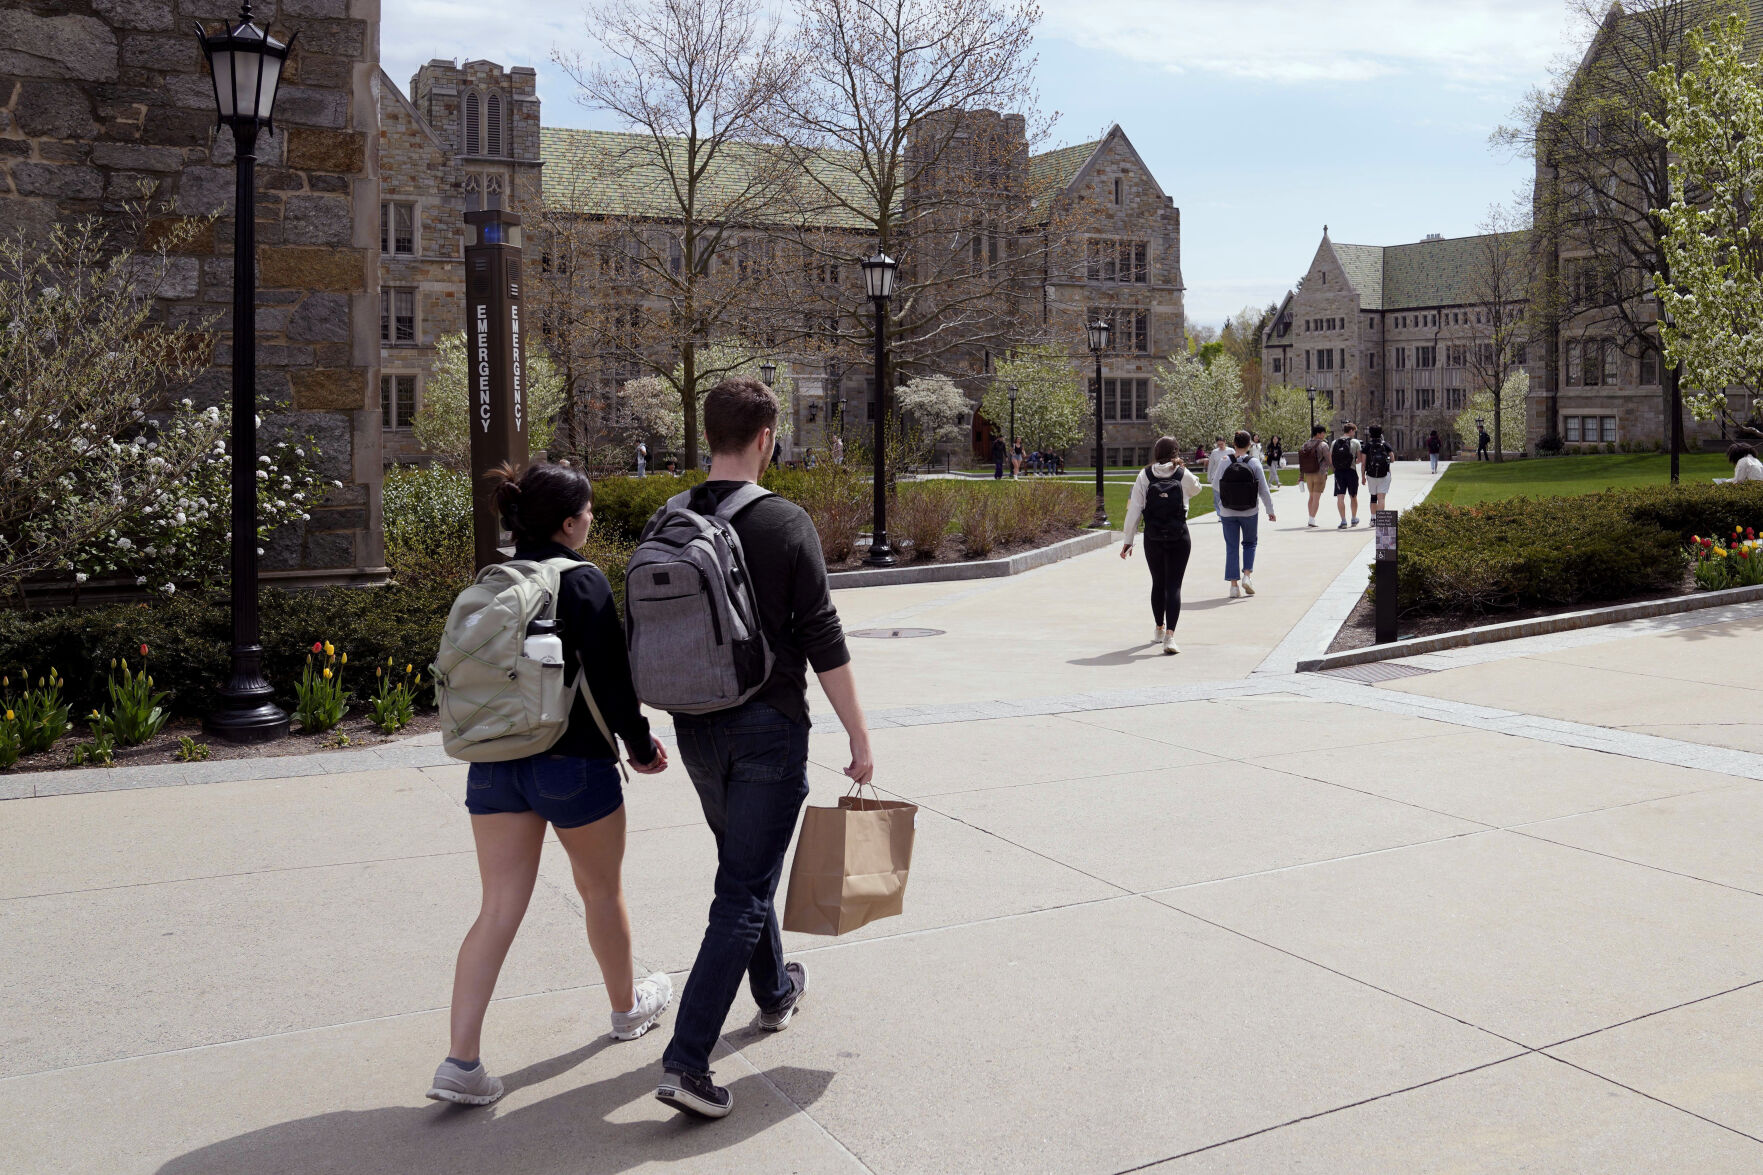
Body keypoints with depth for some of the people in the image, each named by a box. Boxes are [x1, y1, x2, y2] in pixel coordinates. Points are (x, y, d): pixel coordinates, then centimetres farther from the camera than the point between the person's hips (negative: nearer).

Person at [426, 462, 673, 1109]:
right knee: (601, 890, 17)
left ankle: (461, 1061, -1)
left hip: (492, 761, 5)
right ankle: (627, 1006, 37)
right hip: (572, 764, -5)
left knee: (499, 908, 5)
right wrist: (641, 746, -1)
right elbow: (610, 678, -15)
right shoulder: (582, 581, -13)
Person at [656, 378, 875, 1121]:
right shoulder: (784, 523, -14)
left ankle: (775, 991, 44)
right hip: (766, 726, -6)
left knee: (744, 865, 25)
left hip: (695, 727, 6)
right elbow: (823, 640, -14)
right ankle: (686, 1061, -4)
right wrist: (858, 734, -7)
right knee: (744, 892, 0)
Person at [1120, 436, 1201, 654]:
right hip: (1179, 538, -1)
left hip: (1153, 538, 2)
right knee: (1174, 585, -2)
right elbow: (1196, 488, 21)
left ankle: (1160, 629, 35)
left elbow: (1133, 509, -4)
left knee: (1158, 583, 18)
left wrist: (1128, 540, 0)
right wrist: (1182, 468, 24)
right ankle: (1169, 635, -17)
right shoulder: (1183, 476, -3)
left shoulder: (1144, 476, -2)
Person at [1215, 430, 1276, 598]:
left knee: (1231, 547, 8)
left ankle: (1234, 584, 5)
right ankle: (1247, 575, 5)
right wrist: (1270, 511, 2)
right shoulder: (1254, 464, -9)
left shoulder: (1225, 463, -9)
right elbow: (1263, 490, -6)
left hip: (1227, 513, 0)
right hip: (1249, 513, 0)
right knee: (1250, 543, 21)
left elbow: (1216, 486, 0)